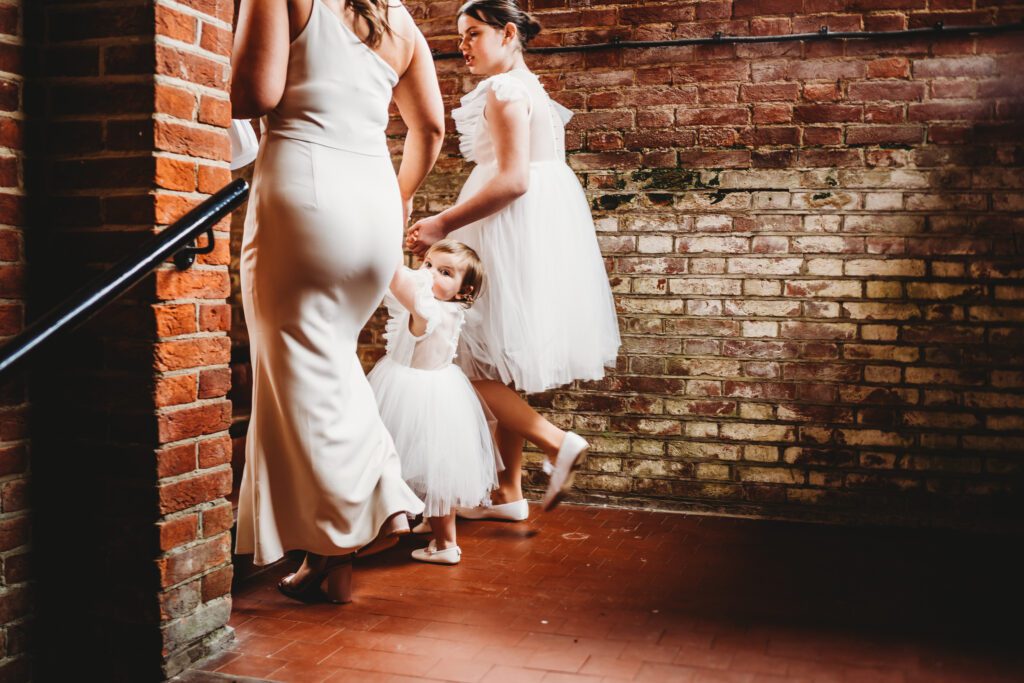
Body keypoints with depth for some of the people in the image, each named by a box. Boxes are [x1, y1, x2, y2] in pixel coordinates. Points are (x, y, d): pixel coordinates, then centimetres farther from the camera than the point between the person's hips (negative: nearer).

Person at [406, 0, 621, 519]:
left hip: (512, 235, -10)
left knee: (471, 363, -7)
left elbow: (513, 179, -21)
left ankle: (557, 442, -11)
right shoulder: (530, 88, 20)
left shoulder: (504, 90, -10)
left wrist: (444, 224, -19)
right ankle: (508, 494, 15)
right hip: (536, 236, 10)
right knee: (501, 369, 10)